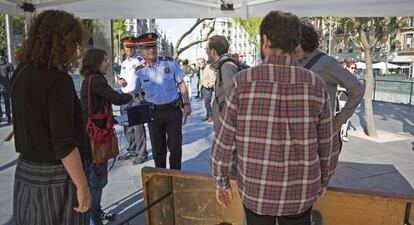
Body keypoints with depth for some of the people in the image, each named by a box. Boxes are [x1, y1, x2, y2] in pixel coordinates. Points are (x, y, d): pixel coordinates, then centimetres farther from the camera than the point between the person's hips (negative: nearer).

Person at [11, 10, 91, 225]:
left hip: (25, 171, 8)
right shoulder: (58, 79, -20)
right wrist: (82, 186, -17)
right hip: (56, 178, -7)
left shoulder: (20, 73, 4)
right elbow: (64, 142, -22)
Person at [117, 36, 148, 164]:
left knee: (138, 126, -7)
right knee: (127, 126, 14)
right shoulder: (124, 63, 17)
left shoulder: (141, 61, -8)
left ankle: (142, 154, 3)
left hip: (136, 97, -8)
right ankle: (132, 150, 28)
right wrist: (120, 81, 5)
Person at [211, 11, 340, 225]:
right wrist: (324, 180, 16)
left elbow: (224, 140, -11)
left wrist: (221, 181, 4)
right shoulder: (316, 85, -11)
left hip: (255, 190, -1)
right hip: (300, 192, 2)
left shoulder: (243, 81, -16)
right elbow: (327, 146, -2)